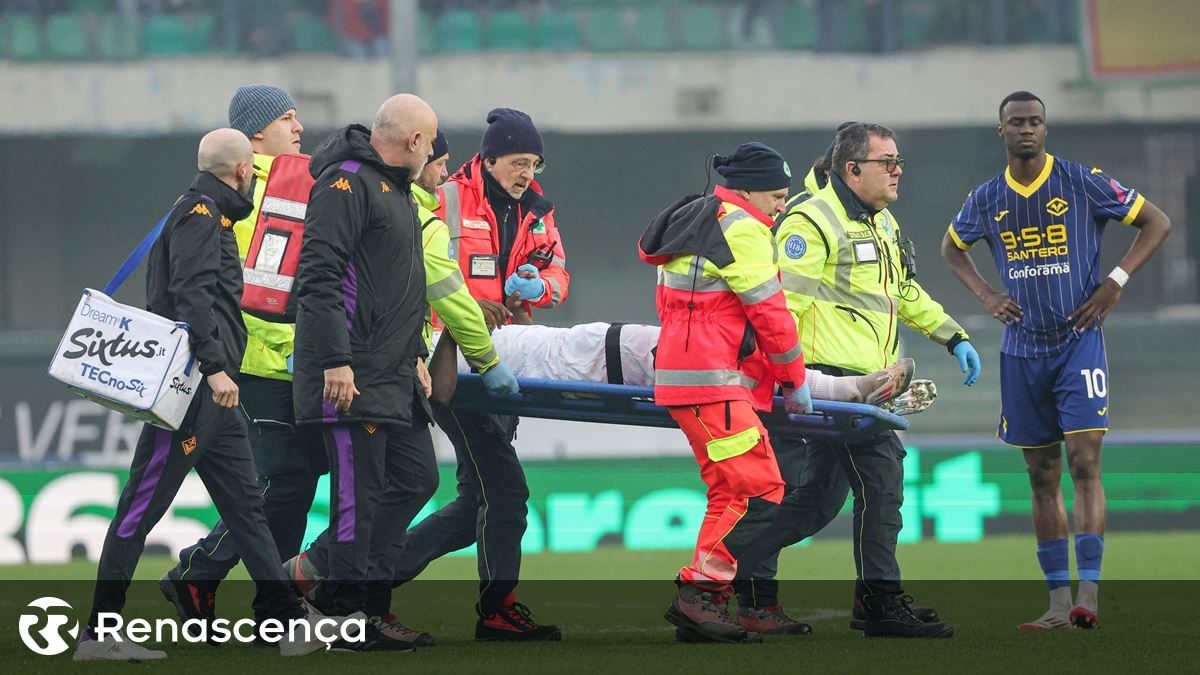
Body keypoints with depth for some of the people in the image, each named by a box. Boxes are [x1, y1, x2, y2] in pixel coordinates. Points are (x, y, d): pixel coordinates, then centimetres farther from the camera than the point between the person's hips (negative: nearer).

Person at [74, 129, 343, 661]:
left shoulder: (209, 214, 22)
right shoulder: (200, 214, -9)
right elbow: (191, 295, -20)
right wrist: (214, 367, -24)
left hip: (212, 390, 11)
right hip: (192, 384, -11)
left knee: (245, 504, 10)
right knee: (144, 502, -8)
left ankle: (289, 622, 11)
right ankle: (99, 632, -8)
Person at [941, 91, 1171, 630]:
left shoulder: (1084, 183, -5)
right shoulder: (987, 199, 5)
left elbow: (1157, 223, 1)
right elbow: (951, 247, 25)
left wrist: (1116, 282, -8)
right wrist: (985, 296, 9)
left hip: (1079, 341, -4)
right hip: (1022, 352, 4)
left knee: (1084, 464, -14)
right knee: (1042, 477, 6)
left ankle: (1088, 595, -18)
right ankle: (1058, 602, 10)